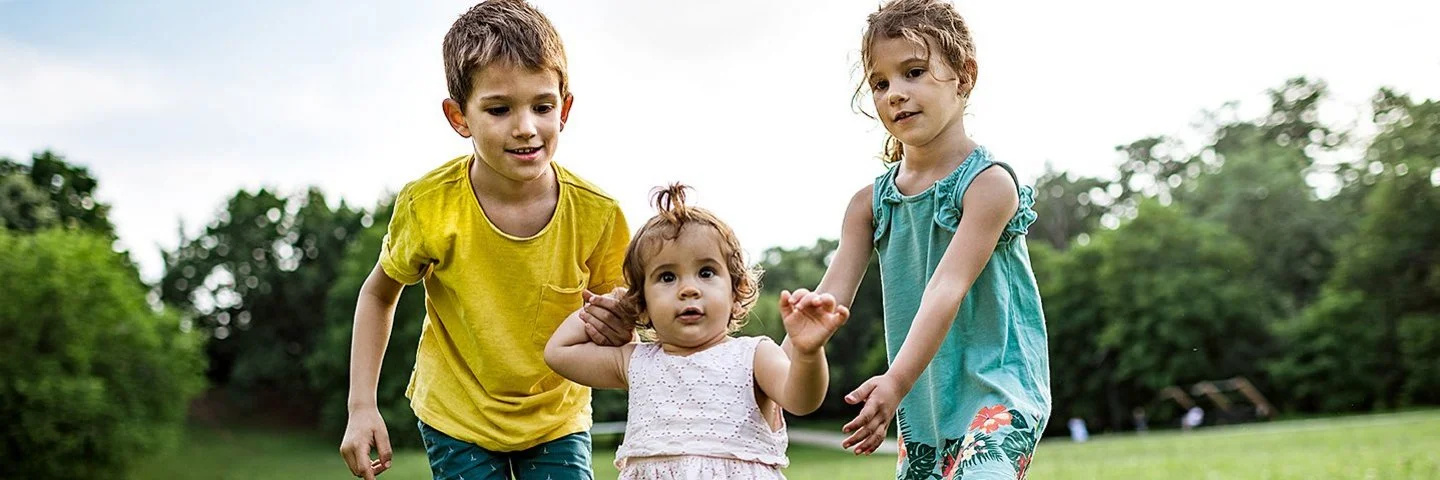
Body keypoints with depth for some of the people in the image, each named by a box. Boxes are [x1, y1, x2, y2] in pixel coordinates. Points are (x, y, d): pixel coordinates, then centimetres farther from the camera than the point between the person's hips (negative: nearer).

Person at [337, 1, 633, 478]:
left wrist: (616, 331, -27)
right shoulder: (429, 206, -21)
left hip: (556, 416, 1)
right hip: (457, 416, -1)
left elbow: (610, 309, -2)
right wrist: (362, 406, -8)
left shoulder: (597, 214, -19)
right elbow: (379, 294, -2)